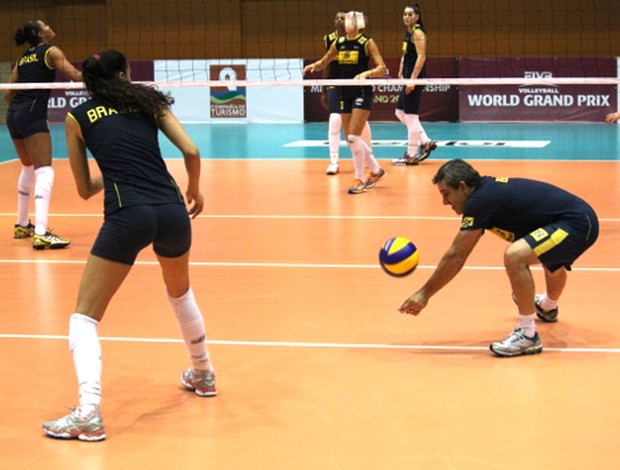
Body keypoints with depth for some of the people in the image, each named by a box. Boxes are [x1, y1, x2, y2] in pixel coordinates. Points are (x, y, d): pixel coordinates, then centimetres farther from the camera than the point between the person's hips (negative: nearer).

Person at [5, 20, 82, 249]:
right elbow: (75, 75, -12)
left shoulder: (22, 58, 19)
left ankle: (22, 225, 33)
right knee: (44, 172, -13)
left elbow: (9, 94, 18)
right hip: (33, 115, -8)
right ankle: (40, 233, -26)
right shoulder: (51, 52, 1)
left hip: (13, 115, 8)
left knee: (28, 168, 24)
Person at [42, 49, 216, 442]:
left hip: (128, 215, -3)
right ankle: (203, 375, 49)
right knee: (181, 292, 33)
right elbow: (192, 152, 5)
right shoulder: (149, 101, 16)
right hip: (172, 210, 3)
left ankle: (89, 412, -15)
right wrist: (195, 190, 23)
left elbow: (85, 189, 16)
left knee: (84, 316, 4)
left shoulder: (78, 117, 13)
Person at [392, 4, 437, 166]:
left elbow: (421, 57, -19)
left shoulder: (418, 33, -12)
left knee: (411, 116, -5)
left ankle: (411, 155, 1)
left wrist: (412, 79, -23)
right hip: (408, 78, 10)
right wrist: (401, 75, 17)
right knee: (400, 112, 15)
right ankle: (425, 142, 19)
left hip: (416, 79, -10)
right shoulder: (408, 33, 16)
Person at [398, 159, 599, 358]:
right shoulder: (487, 188, 10)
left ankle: (528, 335, -15)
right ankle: (548, 307, 69)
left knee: (515, 256, -26)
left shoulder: (480, 201, -16)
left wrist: (425, 293, -6)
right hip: (582, 220, 11)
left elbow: (455, 257, -13)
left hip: (577, 224, -11)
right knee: (550, 257, 39)